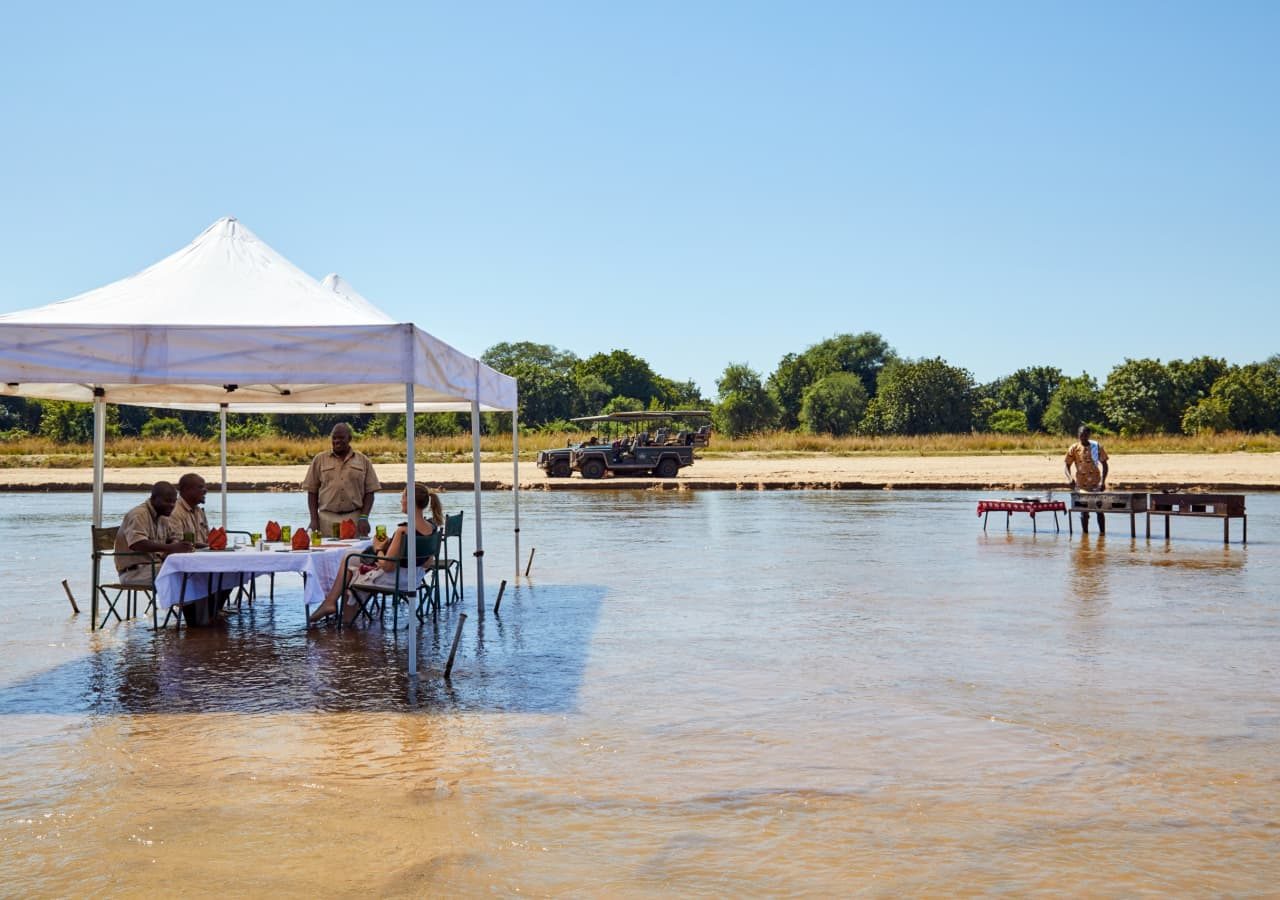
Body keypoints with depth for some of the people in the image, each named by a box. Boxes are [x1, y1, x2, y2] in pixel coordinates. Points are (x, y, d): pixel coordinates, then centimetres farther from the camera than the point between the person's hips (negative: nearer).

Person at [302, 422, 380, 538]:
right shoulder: (320, 460, 9)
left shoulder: (363, 460, 9)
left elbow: (369, 492, 7)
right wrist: (314, 519, 0)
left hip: (355, 519, 0)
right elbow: (312, 491, 9)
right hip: (327, 519, 0)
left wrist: (364, 517, -4)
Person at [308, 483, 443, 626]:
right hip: (413, 579, 8)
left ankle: (330, 602, 28)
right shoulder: (432, 528, -5)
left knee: (349, 559, 15)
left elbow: (387, 566, -26)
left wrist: (378, 548, -6)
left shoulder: (403, 530, -28)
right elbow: (429, 562, 7)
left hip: (392, 579, -8)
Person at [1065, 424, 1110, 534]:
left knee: (1099, 510, -2)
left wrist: (1103, 481, -9)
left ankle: (1102, 532, 4)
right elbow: (1066, 464, 4)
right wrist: (1069, 478, -14)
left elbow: (1104, 464, 2)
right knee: (1083, 511, 5)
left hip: (1096, 484, -1)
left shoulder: (1097, 447, -3)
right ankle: (1085, 533, 14)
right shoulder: (1074, 448, -1)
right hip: (1081, 485, 1)